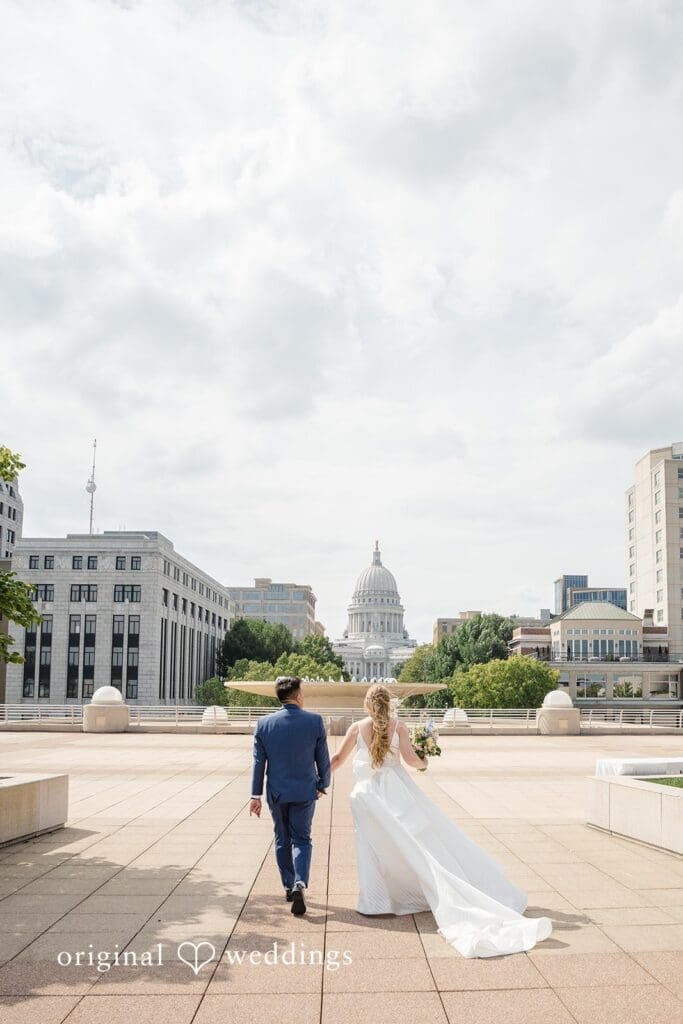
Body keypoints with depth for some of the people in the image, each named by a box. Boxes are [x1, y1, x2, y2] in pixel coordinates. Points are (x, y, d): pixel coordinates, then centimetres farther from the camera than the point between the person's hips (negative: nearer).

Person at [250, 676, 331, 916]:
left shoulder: (264, 723, -6)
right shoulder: (315, 721, -9)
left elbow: (258, 762, -3)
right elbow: (323, 758, -3)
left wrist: (255, 795, 3)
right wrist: (323, 784, 13)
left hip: (276, 792, 1)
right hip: (305, 791, -1)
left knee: (282, 840, 17)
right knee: (301, 840, 8)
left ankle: (289, 886, 26)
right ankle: (299, 884, -12)